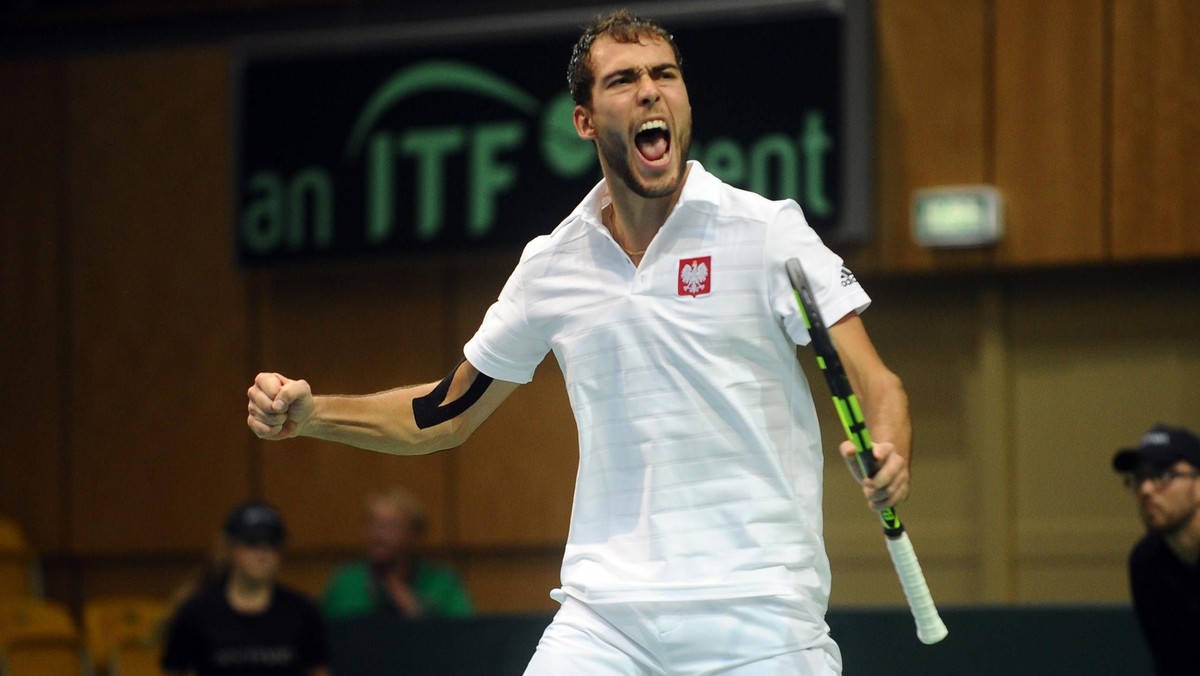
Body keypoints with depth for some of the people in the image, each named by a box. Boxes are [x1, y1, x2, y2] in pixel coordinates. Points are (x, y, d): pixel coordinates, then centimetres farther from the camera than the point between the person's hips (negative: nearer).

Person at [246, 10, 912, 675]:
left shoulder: (768, 229, -2)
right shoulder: (552, 264, 8)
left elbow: (874, 384, -7)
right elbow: (447, 414, 20)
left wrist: (887, 458, -30)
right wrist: (308, 413, 6)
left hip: (758, 616, -2)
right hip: (605, 614, 3)